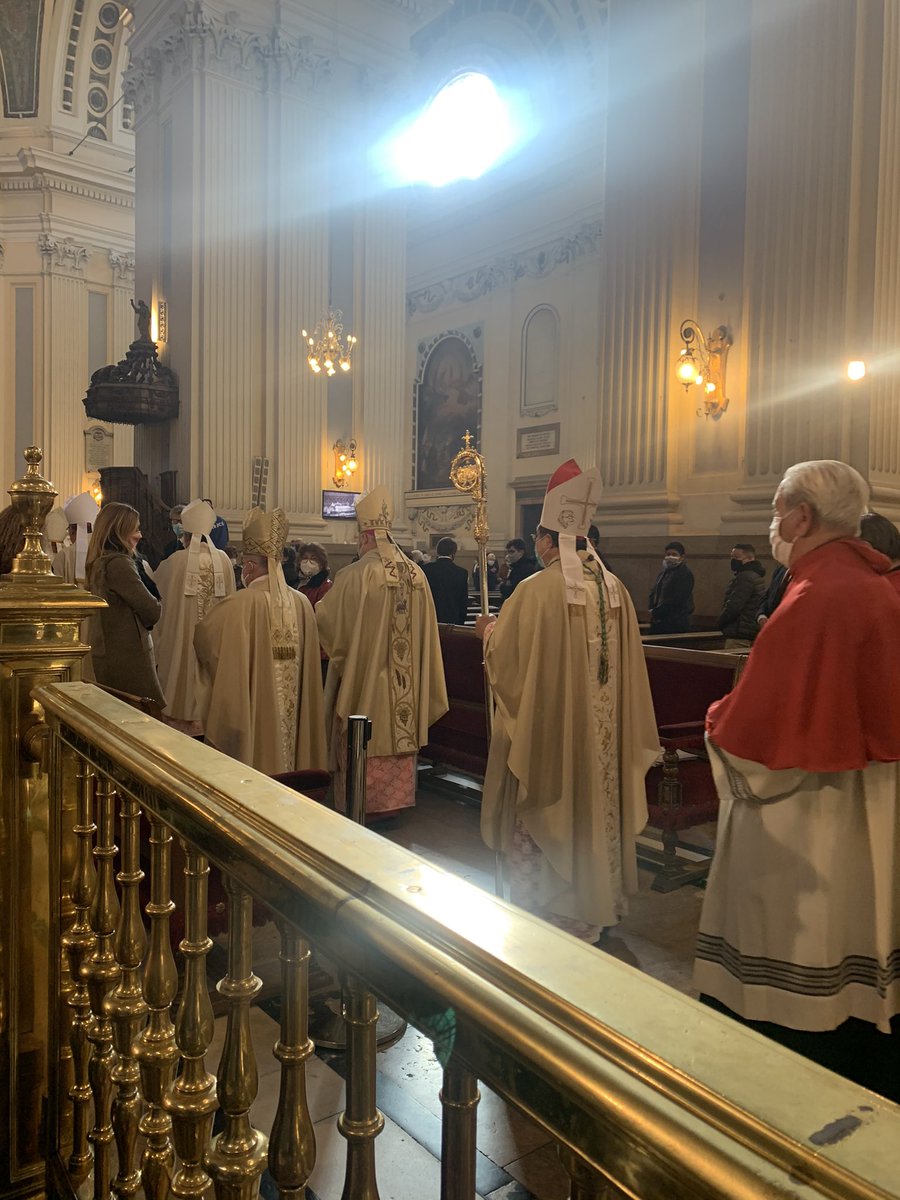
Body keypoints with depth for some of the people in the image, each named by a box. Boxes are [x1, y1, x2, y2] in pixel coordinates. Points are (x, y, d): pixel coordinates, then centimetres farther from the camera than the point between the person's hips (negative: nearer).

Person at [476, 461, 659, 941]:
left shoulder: (536, 589, -18)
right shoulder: (615, 589, 0)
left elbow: (503, 657, -10)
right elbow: (626, 663, 9)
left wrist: (488, 630, 9)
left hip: (546, 726, -6)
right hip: (600, 731, 6)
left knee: (539, 820, 9)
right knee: (593, 809, 18)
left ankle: (538, 907, 21)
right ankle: (592, 907, 32)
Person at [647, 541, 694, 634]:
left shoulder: (685, 574, -9)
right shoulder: (663, 572, 16)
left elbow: (676, 600, -16)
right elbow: (653, 593, 17)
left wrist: (656, 613, -12)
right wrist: (652, 610, -1)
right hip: (658, 623, 8)